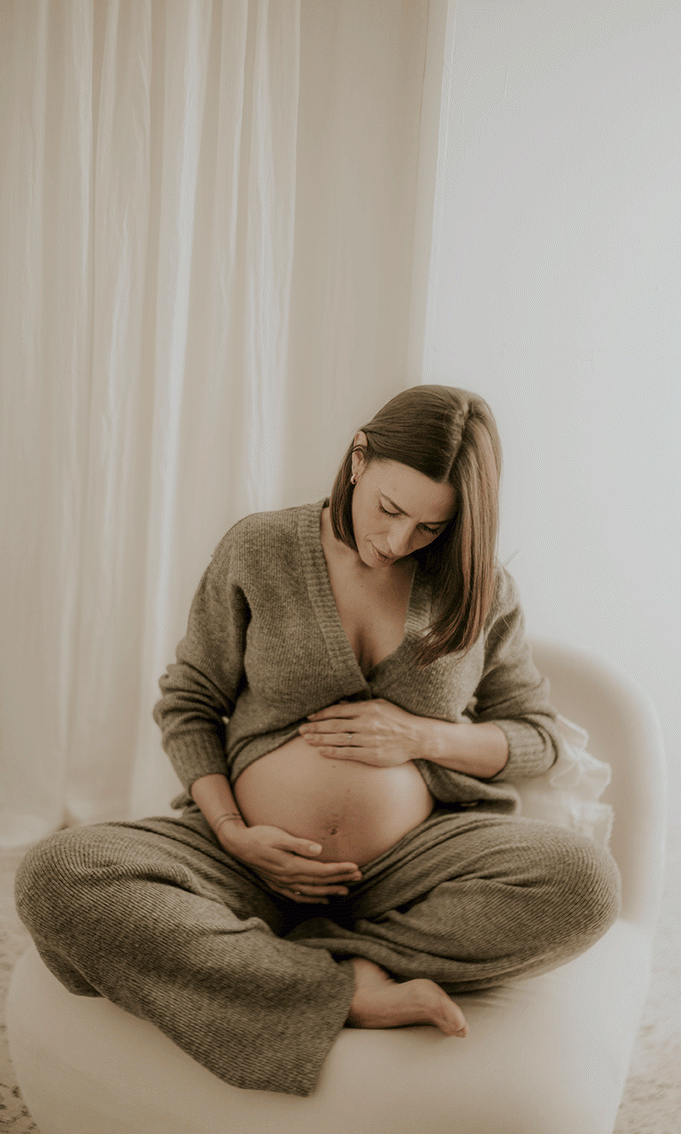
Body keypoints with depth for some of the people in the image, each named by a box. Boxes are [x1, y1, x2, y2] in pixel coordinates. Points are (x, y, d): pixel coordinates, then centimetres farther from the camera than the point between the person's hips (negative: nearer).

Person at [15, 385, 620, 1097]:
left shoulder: (481, 589, 1)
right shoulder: (258, 551, -2)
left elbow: (538, 737, 9)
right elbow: (186, 703, 4)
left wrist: (421, 736, -10)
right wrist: (235, 833, -11)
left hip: (411, 862, 1)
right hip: (255, 858, 0)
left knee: (586, 883, -28)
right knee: (53, 879, -26)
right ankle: (355, 995, -23)